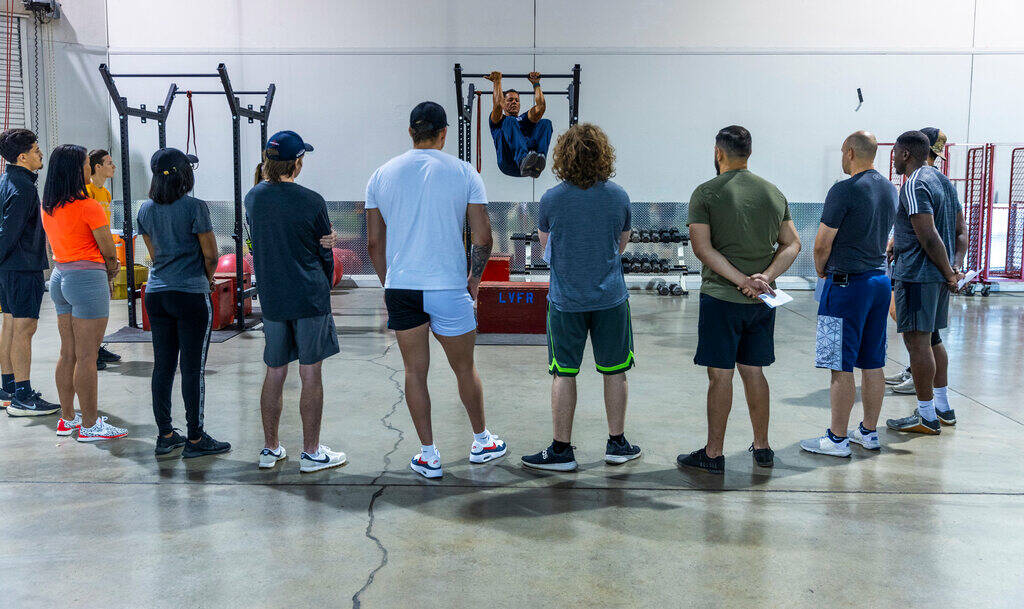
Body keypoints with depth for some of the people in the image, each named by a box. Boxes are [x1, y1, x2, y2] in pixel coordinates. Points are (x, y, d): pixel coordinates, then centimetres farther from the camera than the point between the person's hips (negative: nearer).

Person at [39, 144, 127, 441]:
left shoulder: (48, 207, 9)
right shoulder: (89, 207, -15)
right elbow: (109, 252, -10)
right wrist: (109, 269, 11)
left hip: (60, 275, 8)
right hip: (87, 279, -8)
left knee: (68, 353, 15)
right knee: (87, 357, -3)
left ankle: (67, 418, 24)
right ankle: (90, 425, 4)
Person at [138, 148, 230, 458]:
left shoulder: (146, 210, 7)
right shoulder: (195, 208, -11)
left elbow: (155, 253, 14)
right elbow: (211, 256, -9)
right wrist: (205, 280, 11)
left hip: (157, 293, 6)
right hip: (191, 295, -6)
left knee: (162, 365, 11)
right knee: (193, 367, 0)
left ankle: (165, 435, 18)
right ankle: (195, 439, 6)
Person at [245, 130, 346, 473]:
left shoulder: (253, 198, 3)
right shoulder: (312, 202, -10)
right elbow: (326, 254, 0)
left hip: (271, 299, 5)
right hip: (309, 298, -4)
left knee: (275, 373, 14)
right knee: (311, 374, 3)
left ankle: (270, 449, 23)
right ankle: (311, 453, 11)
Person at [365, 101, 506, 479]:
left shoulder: (382, 175, 5)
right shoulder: (464, 173, -2)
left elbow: (374, 242, 8)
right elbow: (483, 239, -4)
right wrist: (475, 278, 11)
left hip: (400, 287, 2)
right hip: (448, 286, -2)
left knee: (415, 372, 10)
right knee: (465, 369, 13)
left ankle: (428, 456, 16)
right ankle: (481, 442, 30)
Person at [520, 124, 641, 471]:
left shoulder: (552, 199, -8)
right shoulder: (618, 197, -3)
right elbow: (622, 245, 10)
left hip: (566, 300, -1)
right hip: (610, 298, 2)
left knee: (564, 375, 6)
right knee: (614, 372, 12)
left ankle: (561, 451, 12)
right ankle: (617, 444, 23)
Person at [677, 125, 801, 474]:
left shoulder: (706, 193, -7)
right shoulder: (774, 193, 9)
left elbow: (702, 247, -15)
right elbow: (792, 244, 7)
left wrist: (743, 281, -16)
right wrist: (765, 277, -6)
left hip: (721, 297, -5)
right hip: (762, 301, 5)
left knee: (720, 375, 0)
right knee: (753, 371, 15)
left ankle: (713, 454, 8)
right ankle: (761, 447, 24)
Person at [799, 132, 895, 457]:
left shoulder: (844, 190, -15)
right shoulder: (891, 190, 10)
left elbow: (822, 244, -13)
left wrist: (821, 271, 5)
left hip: (847, 283, -8)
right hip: (880, 279, 8)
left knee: (842, 367, -3)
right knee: (872, 364, 13)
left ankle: (837, 439, 3)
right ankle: (868, 432, 22)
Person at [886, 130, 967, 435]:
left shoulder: (914, 185, -15)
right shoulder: (944, 181, 16)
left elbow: (929, 237, -22)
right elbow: (961, 231, 14)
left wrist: (949, 274, -14)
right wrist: (956, 267, 5)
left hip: (916, 275, -10)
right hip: (939, 276, 10)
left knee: (917, 341, -4)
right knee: (930, 339, 18)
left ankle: (926, 417, 2)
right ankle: (942, 407, 26)